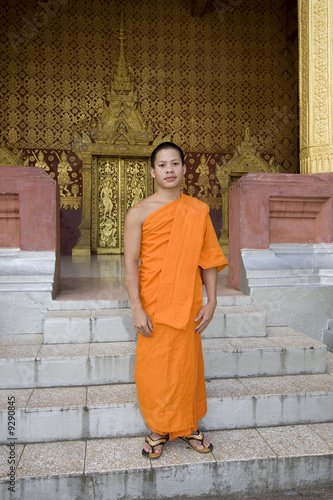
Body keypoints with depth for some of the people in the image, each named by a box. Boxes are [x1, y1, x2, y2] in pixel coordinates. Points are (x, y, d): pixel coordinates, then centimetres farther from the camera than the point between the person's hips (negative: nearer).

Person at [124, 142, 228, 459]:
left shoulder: (198, 211, 6)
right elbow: (130, 262, -6)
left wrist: (211, 301, 1)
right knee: (154, 367, 6)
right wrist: (137, 308, -12)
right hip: (153, 304, -2)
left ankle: (188, 426, 32)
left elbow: (208, 257, 7)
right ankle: (159, 429, 28)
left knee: (187, 364, 11)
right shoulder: (139, 213, -2)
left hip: (188, 303, 2)